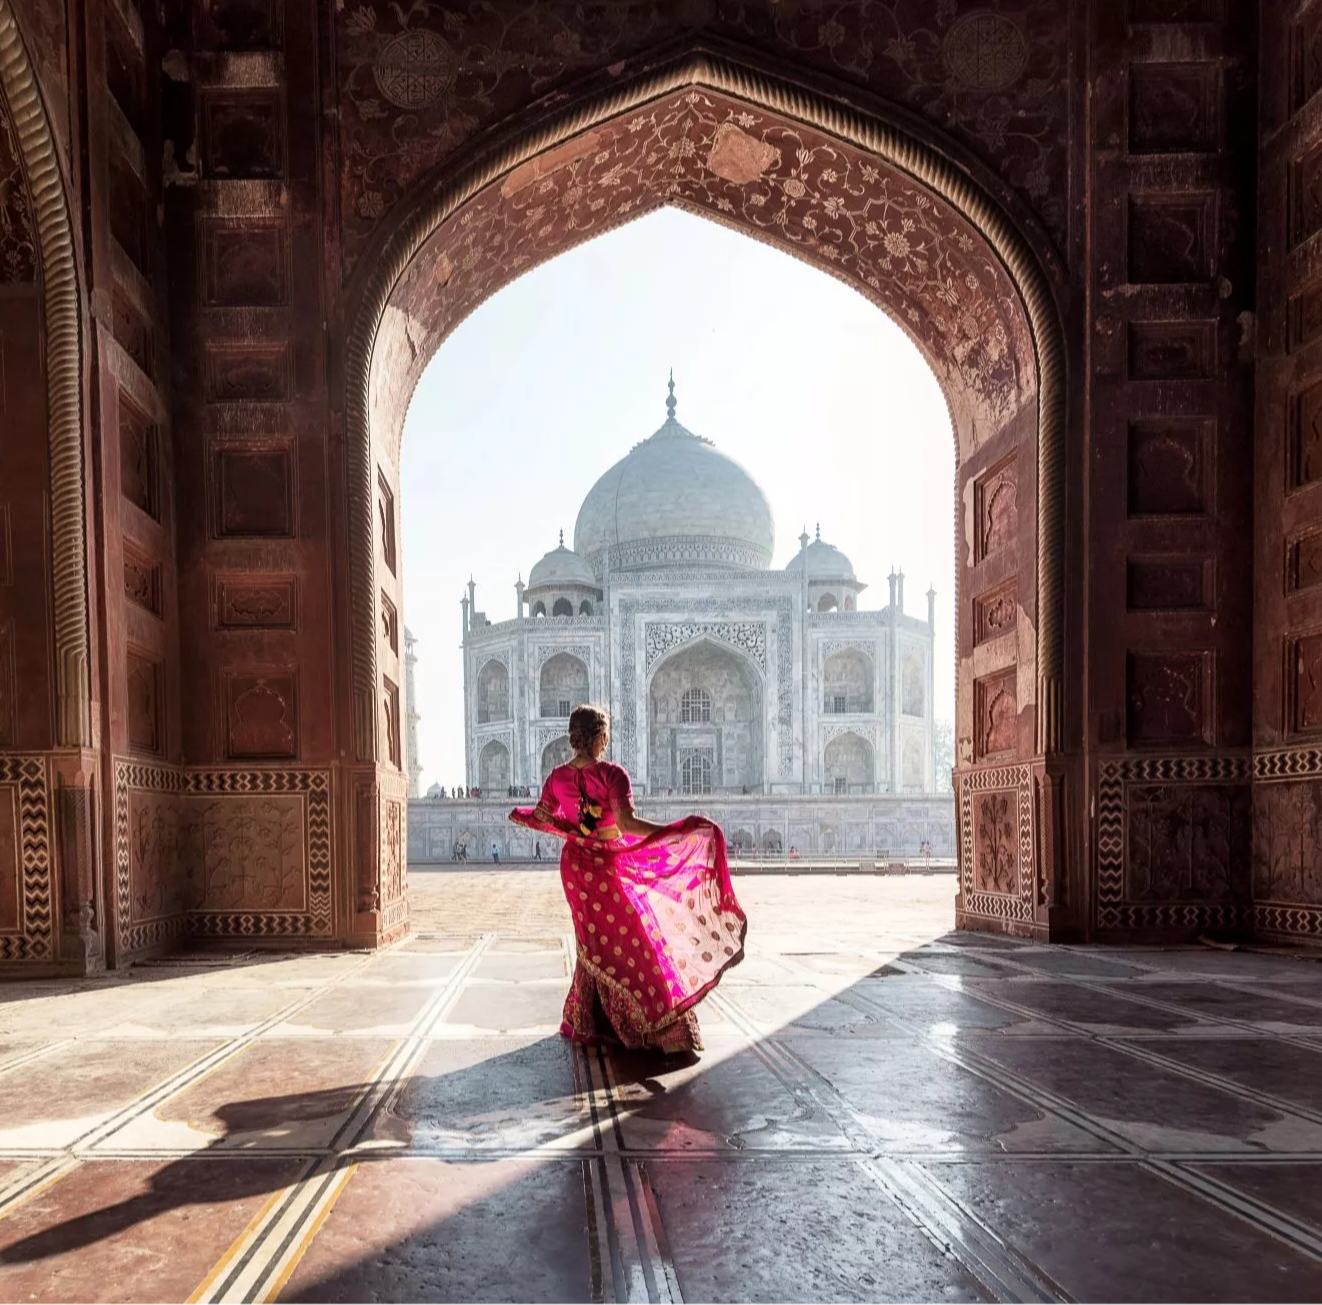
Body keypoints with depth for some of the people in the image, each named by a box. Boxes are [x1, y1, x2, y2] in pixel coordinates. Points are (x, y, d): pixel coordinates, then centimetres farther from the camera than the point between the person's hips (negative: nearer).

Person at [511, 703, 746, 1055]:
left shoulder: (557, 777, -3)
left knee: (595, 944, 21)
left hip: (575, 867, 5)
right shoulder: (612, 774, -20)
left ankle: (587, 1023, 28)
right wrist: (682, 829, -31)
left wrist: (519, 814, 31)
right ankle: (663, 1030, 8)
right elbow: (627, 823, -30)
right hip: (610, 869, -5)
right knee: (635, 942, 4)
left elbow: (542, 820, 8)